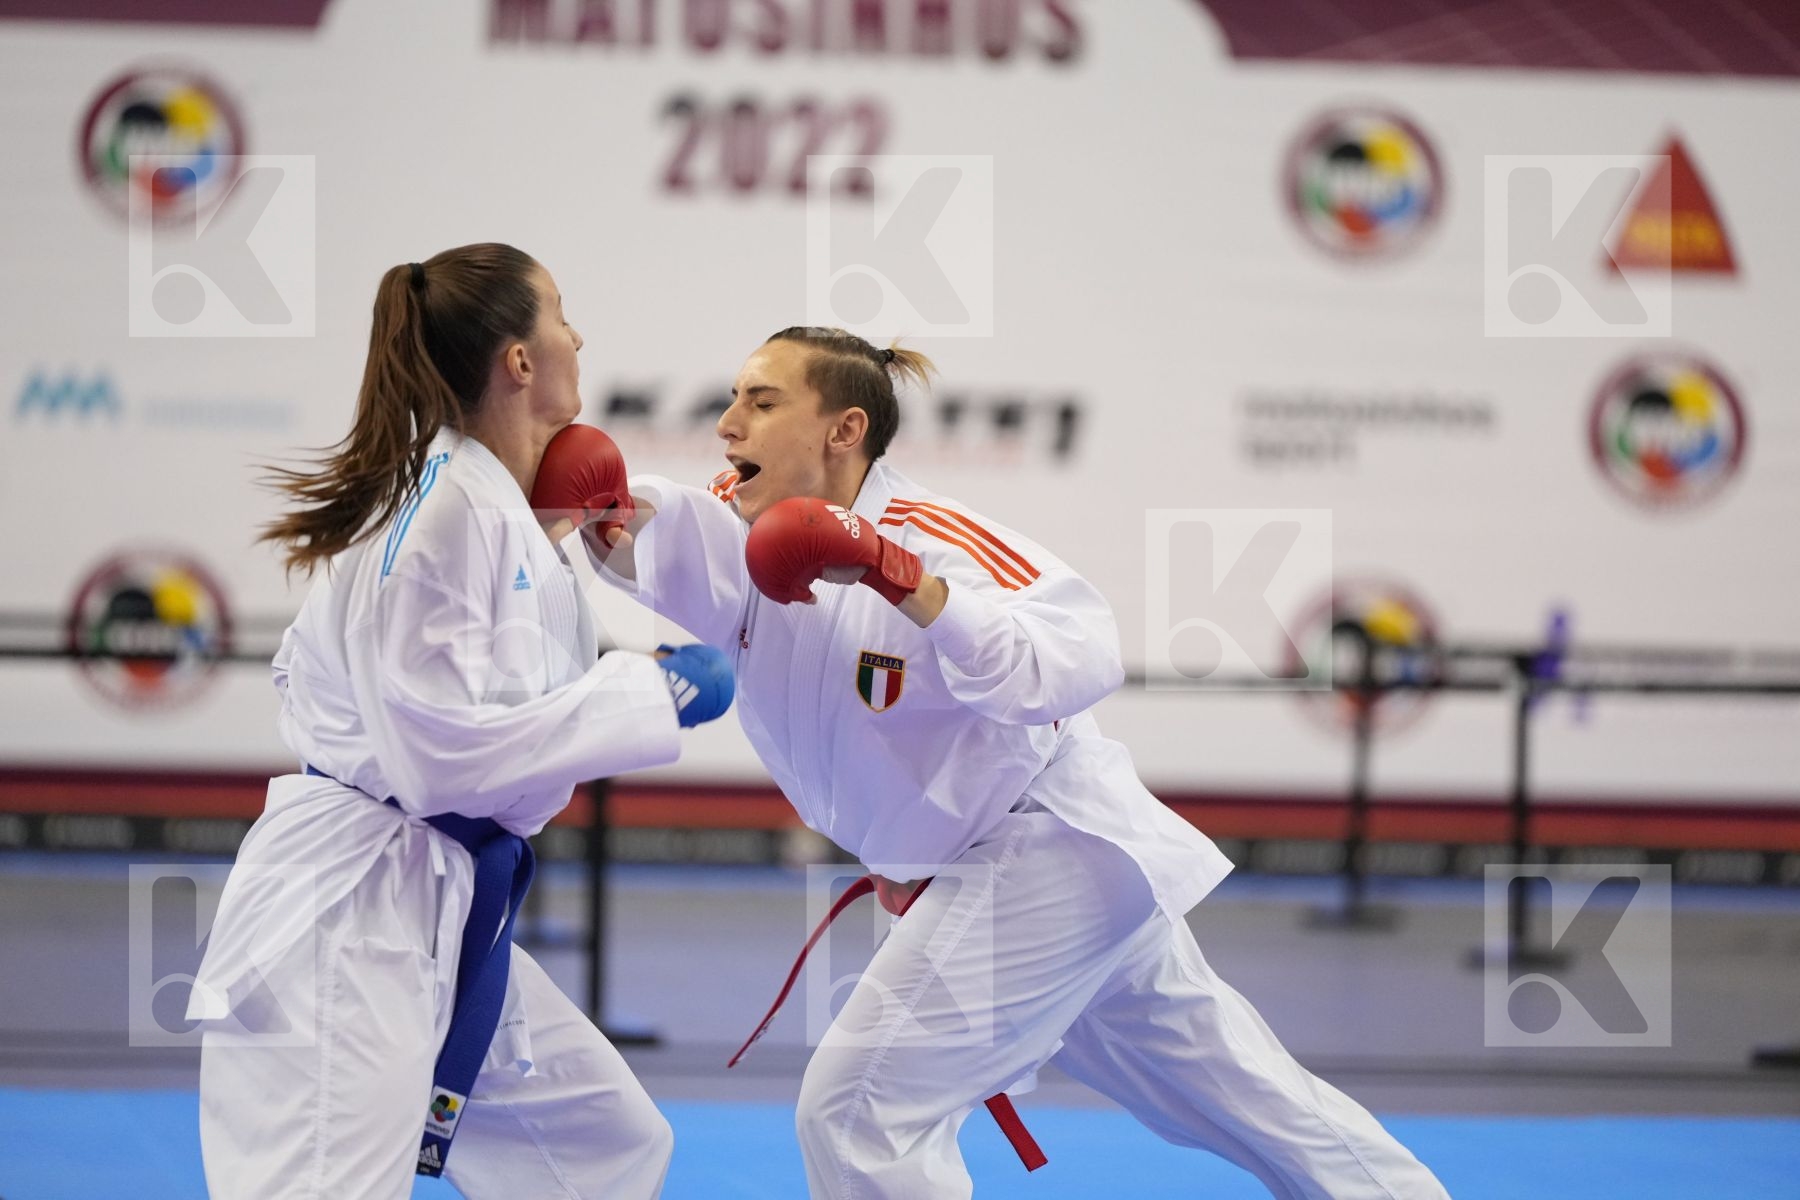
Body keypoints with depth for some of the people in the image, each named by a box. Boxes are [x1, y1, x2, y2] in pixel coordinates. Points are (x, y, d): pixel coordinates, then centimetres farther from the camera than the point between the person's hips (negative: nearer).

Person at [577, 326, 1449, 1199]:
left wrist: (900, 580, -43)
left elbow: (1080, 657, -38)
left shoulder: (928, 538, -25)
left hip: (1044, 857, -9)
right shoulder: (744, 529, -3)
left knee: (858, 1110, -12)